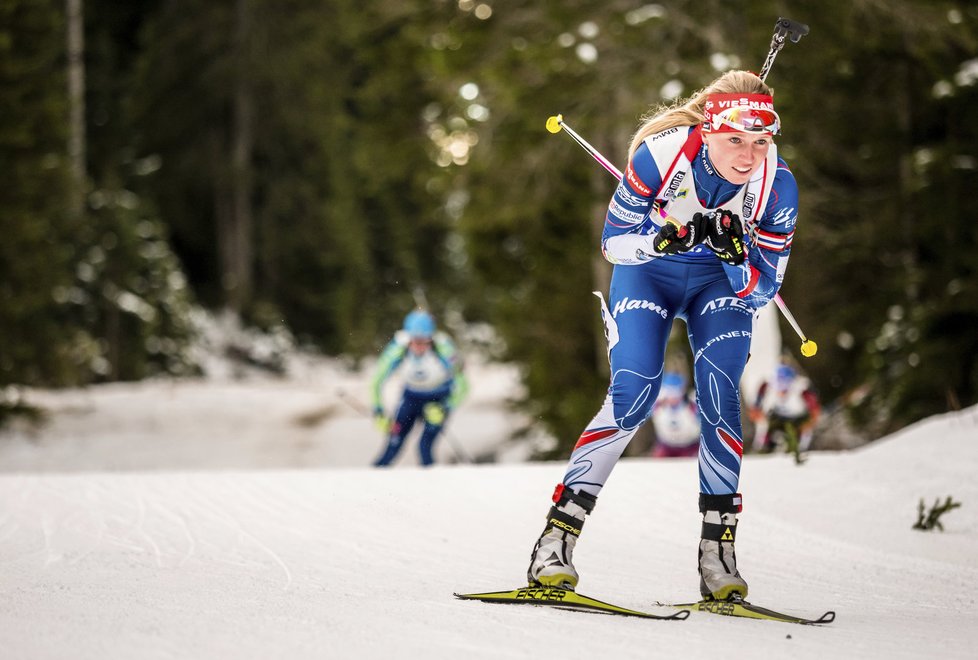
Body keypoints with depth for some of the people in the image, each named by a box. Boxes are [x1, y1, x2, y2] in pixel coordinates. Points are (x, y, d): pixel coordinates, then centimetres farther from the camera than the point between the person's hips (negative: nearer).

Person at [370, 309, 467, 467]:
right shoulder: (398, 350, -27)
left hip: (440, 399, -1)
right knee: (393, 446, -8)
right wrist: (378, 412, -20)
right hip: (412, 396, 1)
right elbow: (377, 381, -14)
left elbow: (461, 385, -18)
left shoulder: (443, 349, -30)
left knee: (425, 447, -18)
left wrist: (445, 410, -27)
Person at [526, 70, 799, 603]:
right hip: (649, 272, -2)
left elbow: (762, 290, -18)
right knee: (634, 394, -18)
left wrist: (736, 254, -38)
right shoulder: (662, 154, -31)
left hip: (722, 280, 2)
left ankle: (718, 547, -9)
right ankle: (557, 534, -14)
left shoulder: (776, 185, -25)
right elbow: (613, 243, -19)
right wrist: (661, 240, -39)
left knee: (720, 396, -17)